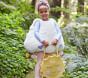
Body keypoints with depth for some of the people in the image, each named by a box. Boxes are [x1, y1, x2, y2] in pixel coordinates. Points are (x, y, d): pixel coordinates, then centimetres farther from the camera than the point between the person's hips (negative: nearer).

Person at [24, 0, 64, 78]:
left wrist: (56, 39, -22)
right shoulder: (38, 21, 0)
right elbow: (36, 32, -14)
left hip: (53, 46, 4)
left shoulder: (53, 21, 9)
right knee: (40, 62, -15)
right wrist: (43, 41, -31)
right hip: (41, 45, -4)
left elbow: (59, 32, 0)